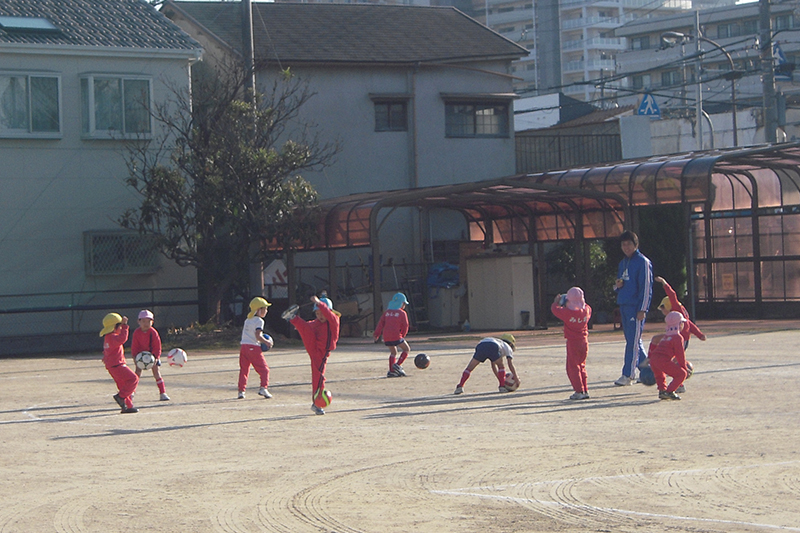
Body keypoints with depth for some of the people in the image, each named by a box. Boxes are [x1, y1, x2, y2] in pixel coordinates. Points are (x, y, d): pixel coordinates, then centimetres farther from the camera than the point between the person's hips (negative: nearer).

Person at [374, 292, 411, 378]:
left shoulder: (387, 312, 16)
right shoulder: (402, 313, 1)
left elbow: (381, 323, 9)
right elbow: (405, 326, -1)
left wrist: (376, 334, 7)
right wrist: (402, 335, 14)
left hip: (386, 337, 6)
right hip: (396, 336, -6)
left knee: (393, 352, 20)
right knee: (406, 349, 10)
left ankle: (391, 371, 11)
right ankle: (398, 365, -6)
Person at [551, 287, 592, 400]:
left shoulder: (568, 312, -18)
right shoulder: (587, 310, -4)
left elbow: (555, 309, -5)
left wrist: (556, 301, 13)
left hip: (573, 343, -6)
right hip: (584, 341, 6)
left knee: (572, 367, 0)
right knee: (581, 366, 16)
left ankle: (579, 391, -5)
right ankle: (585, 390, 16)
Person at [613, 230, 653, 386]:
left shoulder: (642, 262, -6)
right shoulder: (623, 263, 18)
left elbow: (646, 287, -11)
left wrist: (642, 309, -16)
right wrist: (617, 285, 1)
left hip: (636, 307, -8)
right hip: (623, 306, 9)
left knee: (633, 341, -10)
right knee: (633, 341, 11)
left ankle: (628, 375, -11)